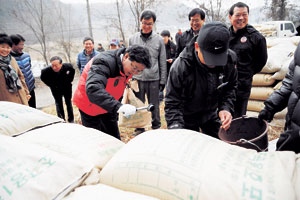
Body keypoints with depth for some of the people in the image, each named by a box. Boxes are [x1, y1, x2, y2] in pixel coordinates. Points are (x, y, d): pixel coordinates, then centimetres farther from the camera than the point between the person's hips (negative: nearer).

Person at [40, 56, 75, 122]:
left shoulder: (68, 66, -27)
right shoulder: (46, 71, -29)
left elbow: (73, 71, -1)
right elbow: (43, 78, -5)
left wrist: (69, 81, -2)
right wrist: (52, 85, -7)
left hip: (67, 87, 1)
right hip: (56, 89, -1)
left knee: (68, 103, 13)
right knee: (59, 104, 5)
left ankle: (71, 120, 26)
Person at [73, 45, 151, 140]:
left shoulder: (129, 69, -7)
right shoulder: (104, 62, -33)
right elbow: (92, 89, -49)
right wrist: (117, 106, -59)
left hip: (109, 107, 7)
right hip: (90, 105, -7)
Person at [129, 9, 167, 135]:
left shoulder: (159, 40, 2)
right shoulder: (132, 39, 6)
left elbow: (162, 62, 4)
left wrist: (163, 80, 1)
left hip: (154, 80, -1)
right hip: (137, 79, 2)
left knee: (154, 106, 8)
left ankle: (156, 127, 26)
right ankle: (139, 128, 25)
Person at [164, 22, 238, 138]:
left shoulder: (229, 59, -19)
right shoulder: (181, 66, -33)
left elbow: (231, 87, 0)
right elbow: (172, 104, -26)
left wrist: (226, 108, -18)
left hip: (211, 114, 4)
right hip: (187, 117, -4)